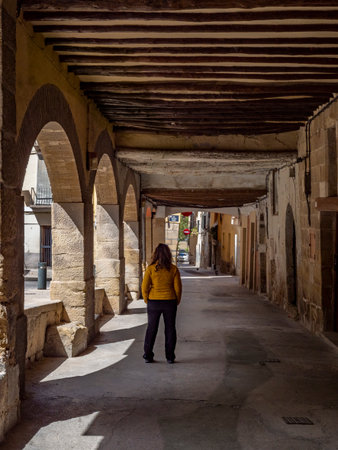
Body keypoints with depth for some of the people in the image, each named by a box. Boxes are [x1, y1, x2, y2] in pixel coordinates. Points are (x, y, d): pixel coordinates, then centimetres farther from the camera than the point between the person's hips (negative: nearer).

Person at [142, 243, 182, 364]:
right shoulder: (173, 269, -5)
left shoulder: (150, 268, -8)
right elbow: (178, 288, -3)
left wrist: (146, 300, 7)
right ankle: (170, 357, 12)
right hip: (169, 302, 0)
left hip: (154, 302, 0)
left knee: (151, 329, 11)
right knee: (170, 329, 10)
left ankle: (148, 355, 13)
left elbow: (145, 287, -8)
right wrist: (177, 302, 10)